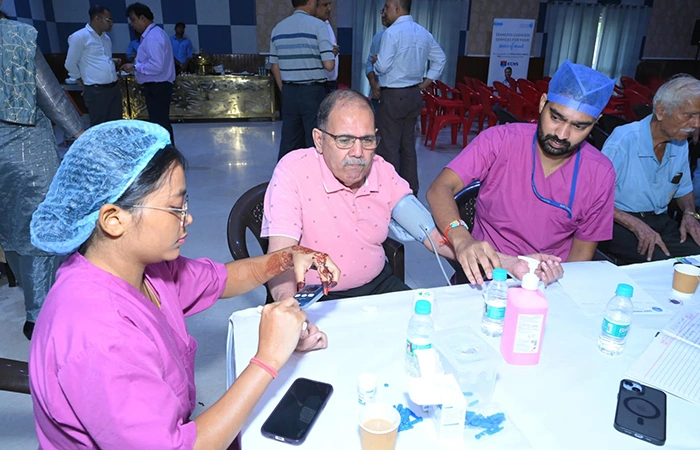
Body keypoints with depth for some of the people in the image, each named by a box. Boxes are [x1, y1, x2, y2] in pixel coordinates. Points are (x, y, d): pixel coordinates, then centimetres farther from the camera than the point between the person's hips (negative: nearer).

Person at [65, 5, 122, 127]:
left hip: (114, 88, 7)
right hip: (96, 91, -7)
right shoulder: (79, 37, -8)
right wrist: (85, 83, 3)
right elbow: (70, 64, -4)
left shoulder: (106, 37, 15)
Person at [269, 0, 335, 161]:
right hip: (313, 92, -5)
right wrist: (331, 53, 8)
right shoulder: (317, 25, -8)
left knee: (289, 141, 11)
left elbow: (274, 66, 13)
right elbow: (329, 65, -13)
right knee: (316, 141, 2)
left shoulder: (278, 28, 9)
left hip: (289, 92, 6)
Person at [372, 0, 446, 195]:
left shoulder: (392, 33, -13)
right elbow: (440, 58, 18)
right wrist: (427, 81, 16)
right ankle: (411, 191, 19)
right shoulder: (423, 33, 10)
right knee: (408, 145, 14)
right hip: (415, 95, 8)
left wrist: (375, 60, 3)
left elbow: (382, 67, -18)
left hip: (394, 96, -8)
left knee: (389, 146, -2)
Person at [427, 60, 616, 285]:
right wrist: (462, 239, -40)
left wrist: (557, 277, -18)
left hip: (552, 279, 4)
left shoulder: (600, 175, -5)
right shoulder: (499, 140, -12)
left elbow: (582, 253, 2)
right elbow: (440, 189, -21)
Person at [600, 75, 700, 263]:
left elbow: (684, 190, 24)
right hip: (619, 223, -7)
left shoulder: (680, 144, 8)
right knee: (663, 262, -30)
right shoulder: (624, 140, -16)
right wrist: (636, 226, -27)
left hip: (661, 221, 7)